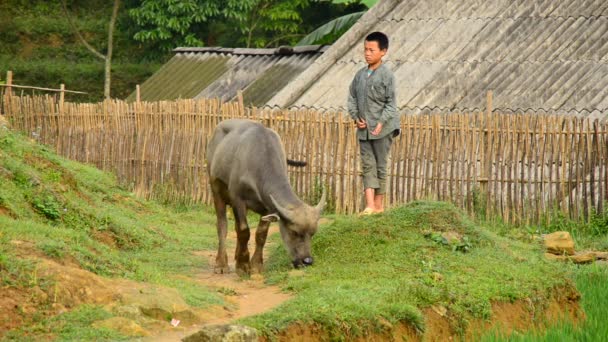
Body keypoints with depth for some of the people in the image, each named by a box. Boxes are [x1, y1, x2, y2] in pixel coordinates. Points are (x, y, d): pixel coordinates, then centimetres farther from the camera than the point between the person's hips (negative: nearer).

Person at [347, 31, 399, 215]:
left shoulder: (386, 75, -7)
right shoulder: (360, 74, 9)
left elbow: (391, 103, -9)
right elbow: (352, 97, 14)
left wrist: (381, 122, -18)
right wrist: (356, 117, -1)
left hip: (382, 129, -5)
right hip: (363, 129, 5)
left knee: (380, 165, 3)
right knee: (367, 165, -1)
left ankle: (379, 204, 10)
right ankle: (369, 205, -5)